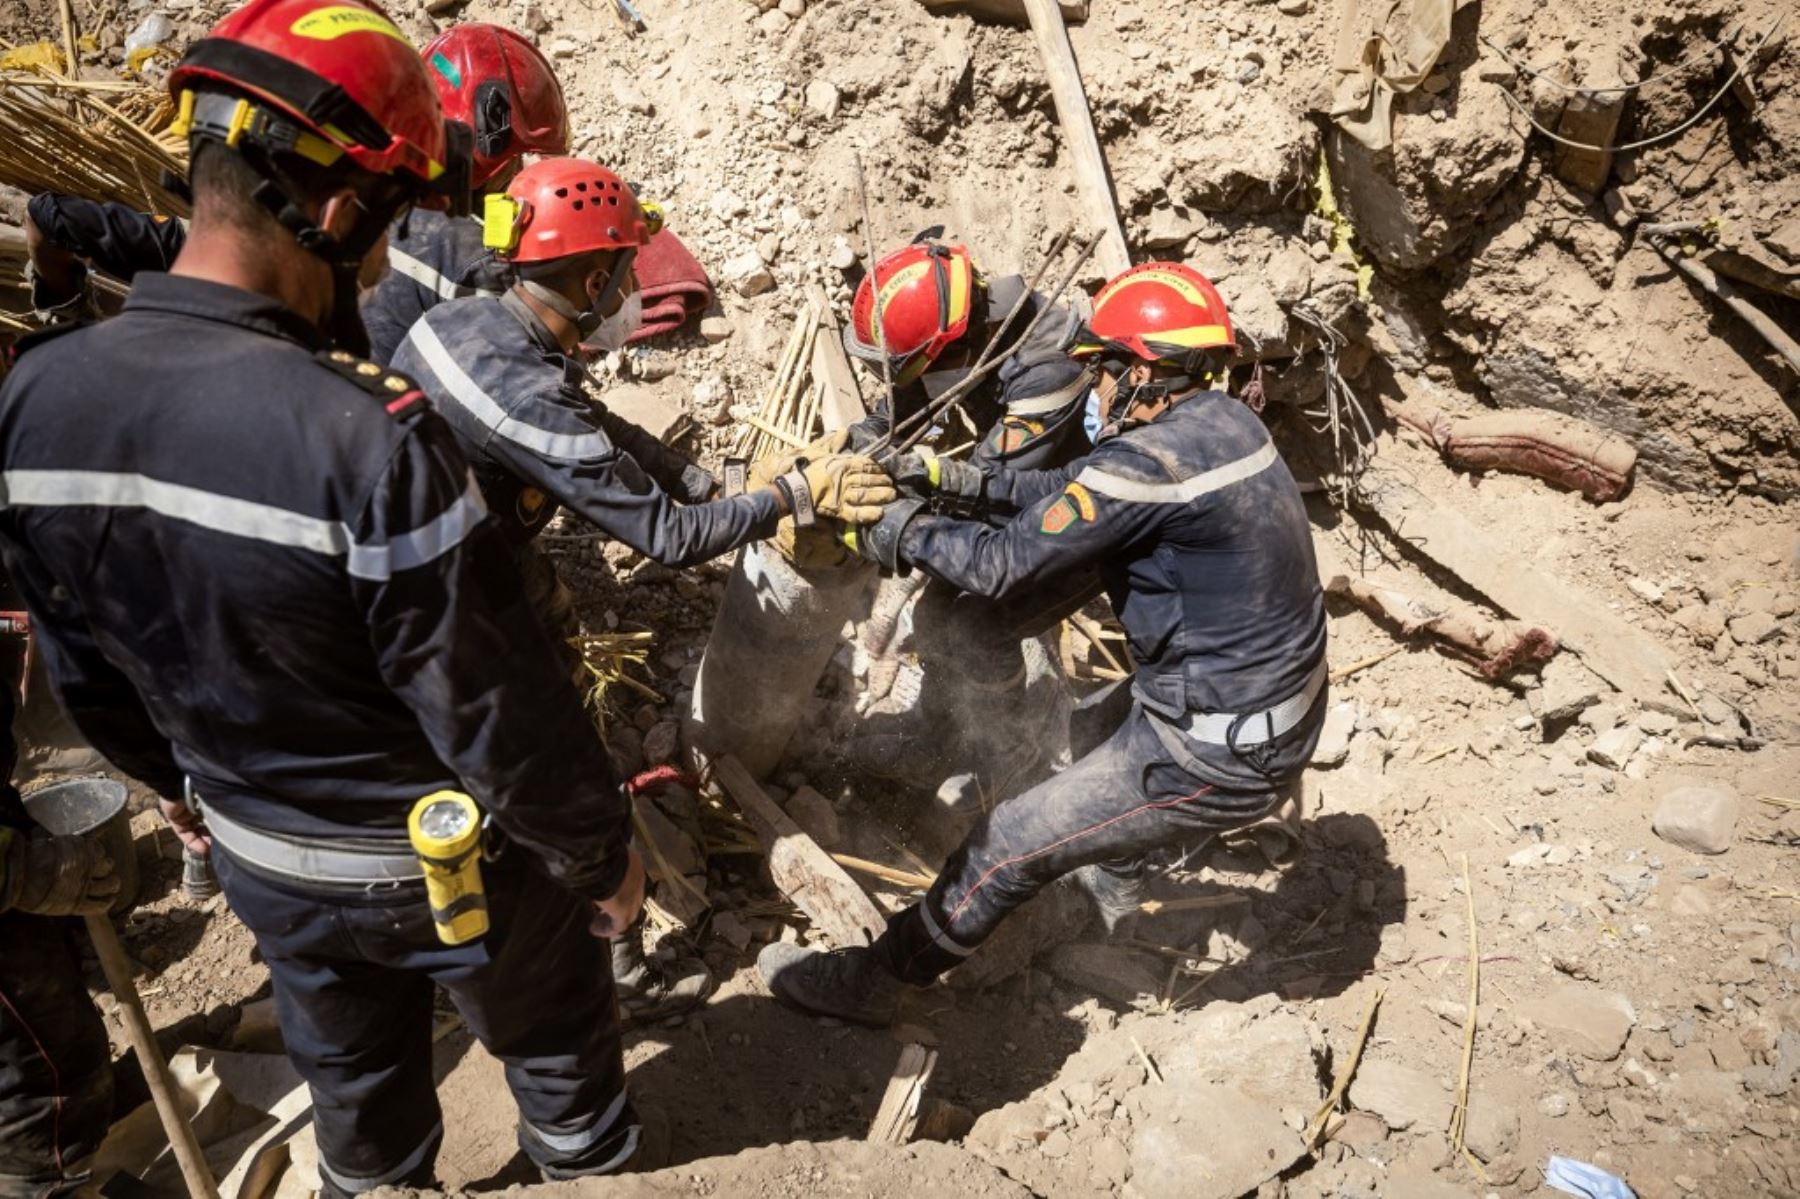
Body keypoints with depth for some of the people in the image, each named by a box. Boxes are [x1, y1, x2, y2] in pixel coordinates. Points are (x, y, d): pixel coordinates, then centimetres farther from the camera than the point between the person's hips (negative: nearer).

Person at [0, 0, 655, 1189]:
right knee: (557, 1052, 26)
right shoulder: (368, 434, -35)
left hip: (261, 860, 5)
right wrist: (602, 850, -9)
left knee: (353, 1088, 31)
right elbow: (498, 709, -26)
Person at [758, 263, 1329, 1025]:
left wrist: (906, 533, -5)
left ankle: (874, 983, 20)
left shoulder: (1149, 463, -25)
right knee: (1109, 720, 36)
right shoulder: (1223, 420, 2)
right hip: (1287, 712, 9)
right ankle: (1116, 886, 58)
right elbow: (1078, 486, 10)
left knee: (1009, 844, 1)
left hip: (1217, 760, -9)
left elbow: (1007, 564, -21)